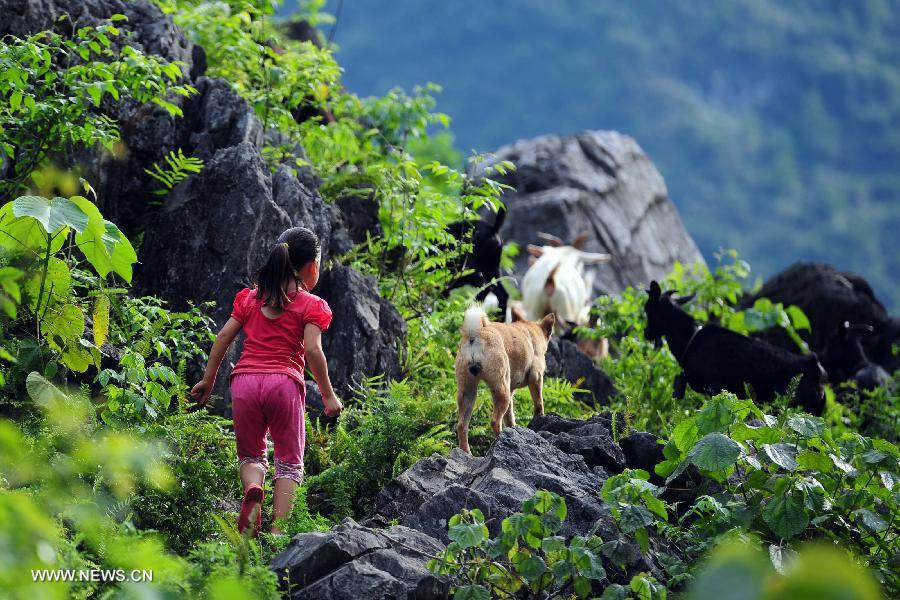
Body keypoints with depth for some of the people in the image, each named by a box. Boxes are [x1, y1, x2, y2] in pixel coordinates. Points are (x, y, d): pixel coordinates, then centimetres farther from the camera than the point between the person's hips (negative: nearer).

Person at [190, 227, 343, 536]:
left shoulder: (250, 298, 17)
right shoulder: (311, 305, 5)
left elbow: (224, 337, 13)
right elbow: (312, 350, -6)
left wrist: (208, 380, 19)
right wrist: (328, 395, -1)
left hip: (245, 380, 3)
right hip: (284, 382, -3)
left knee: (251, 455, 18)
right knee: (289, 461, 8)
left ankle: (252, 489, -17)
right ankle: (277, 530, -9)